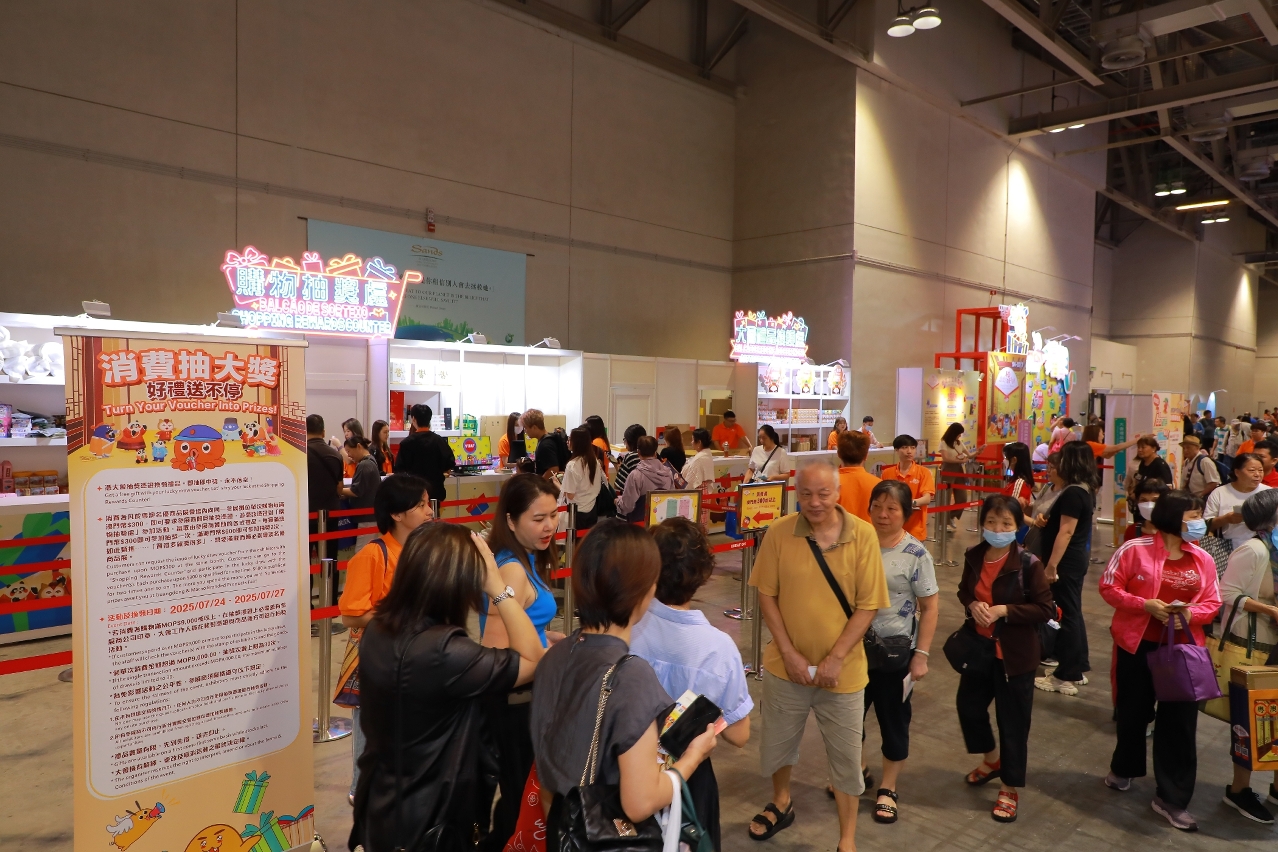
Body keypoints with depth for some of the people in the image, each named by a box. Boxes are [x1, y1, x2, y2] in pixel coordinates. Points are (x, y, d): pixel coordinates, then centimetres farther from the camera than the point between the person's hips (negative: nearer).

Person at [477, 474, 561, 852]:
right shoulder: (514, 570, -26)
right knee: (517, 791, 9)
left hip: (515, 694, 9)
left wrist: (558, 638, 5)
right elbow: (495, 654, -27)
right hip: (512, 698, -9)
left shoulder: (525, 560, 4)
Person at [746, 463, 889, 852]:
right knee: (776, 742, 20)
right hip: (786, 665, 2)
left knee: (846, 757, 12)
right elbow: (767, 596, -4)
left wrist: (835, 659, -16)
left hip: (842, 669, -1)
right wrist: (789, 652, -11)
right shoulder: (779, 533, -11)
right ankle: (781, 804, 49)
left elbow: (868, 605, -10)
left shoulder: (863, 535, -13)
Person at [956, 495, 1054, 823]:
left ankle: (1010, 789, 26)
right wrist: (972, 605, -11)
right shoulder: (974, 556, -3)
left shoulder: (1028, 564, -18)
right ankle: (992, 759, 46)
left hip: (1014, 654, -5)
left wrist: (1004, 611, -25)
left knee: (1013, 721, 7)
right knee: (968, 704, 18)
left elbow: (1045, 609, -15)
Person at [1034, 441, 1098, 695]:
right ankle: (1078, 669, 28)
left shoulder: (1072, 493, -21)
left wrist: (1052, 565, -23)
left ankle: (1066, 677, 5)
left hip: (1066, 561, -10)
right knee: (1072, 612, 17)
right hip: (1075, 559, 10)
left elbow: (1066, 531, -24)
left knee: (1065, 615, -3)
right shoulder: (1084, 490, 10)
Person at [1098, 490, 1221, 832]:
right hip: (1137, 645, -3)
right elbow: (1108, 587, -8)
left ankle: (1171, 798, 17)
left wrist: (1192, 613, -15)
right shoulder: (1135, 549, -12)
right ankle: (1123, 769, 41)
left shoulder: (1203, 559, 1)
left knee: (1179, 721, 4)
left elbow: (1212, 603, 7)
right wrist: (1145, 604, -21)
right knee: (1132, 712, 14)